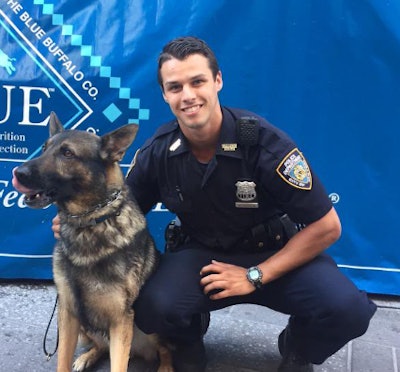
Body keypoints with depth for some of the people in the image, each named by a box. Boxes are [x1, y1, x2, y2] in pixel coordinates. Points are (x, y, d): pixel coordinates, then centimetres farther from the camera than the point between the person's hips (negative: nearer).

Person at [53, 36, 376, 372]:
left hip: (275, 253, -1)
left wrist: (255, 276, -18)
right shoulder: (157, 152, -12)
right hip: (199, 251, 2)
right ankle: (189, 339, 10)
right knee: (154, 309, -29)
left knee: (348, 308, -27)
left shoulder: (264, 142, -22)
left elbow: (326, 226, -16)